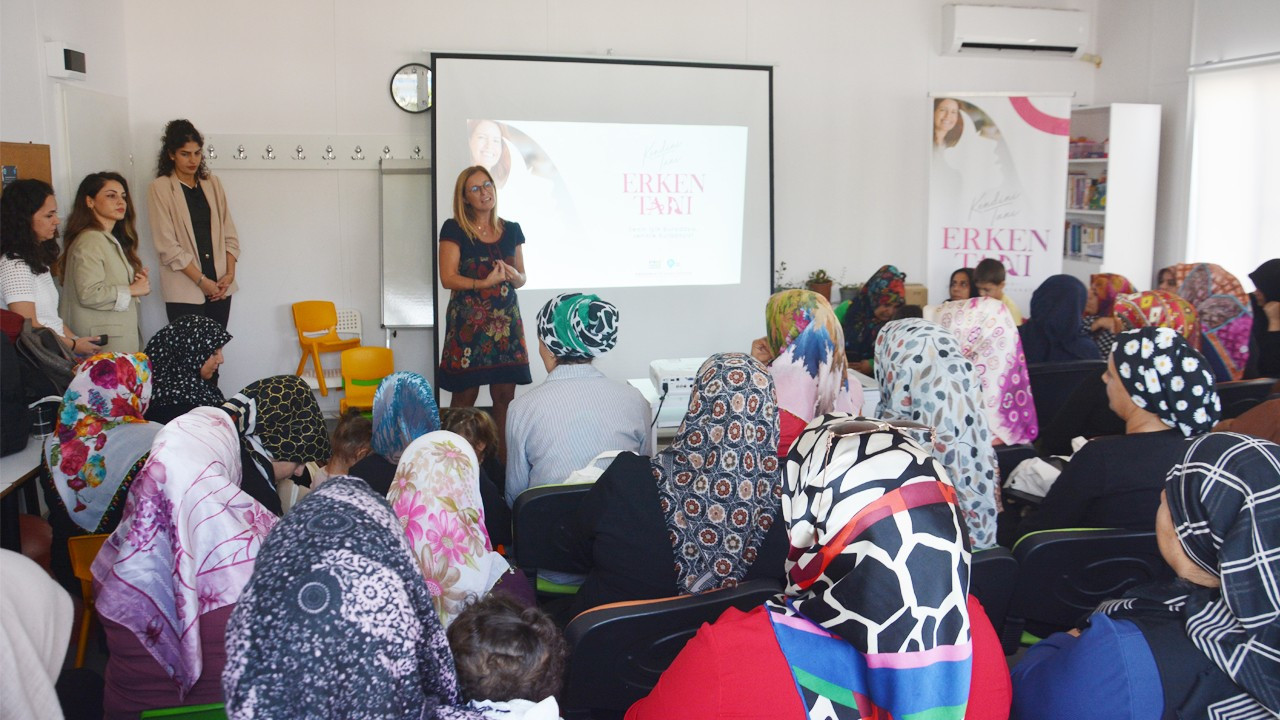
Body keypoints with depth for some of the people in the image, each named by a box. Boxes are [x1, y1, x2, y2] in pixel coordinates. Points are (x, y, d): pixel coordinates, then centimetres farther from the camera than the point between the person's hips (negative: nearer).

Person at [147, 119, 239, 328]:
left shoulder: (212, 183, 10)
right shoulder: (160, 188, -4)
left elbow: (229, 233, 9)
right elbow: (167, 246, -9)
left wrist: (230, 273, -4)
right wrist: (202, 281, -12)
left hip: (219, 285, 4)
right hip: (184, 290, -4)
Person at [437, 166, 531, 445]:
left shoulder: (511, 230, 13)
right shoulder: (454, 229, 0)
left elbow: (522, 277, 17)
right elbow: (447, 277, -8)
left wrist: (514, 276, -7)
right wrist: (484, 283, -20)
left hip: (506, 320, 4)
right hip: (467, 320, -4)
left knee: (505, 396, 3)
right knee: (464, 396, -2)